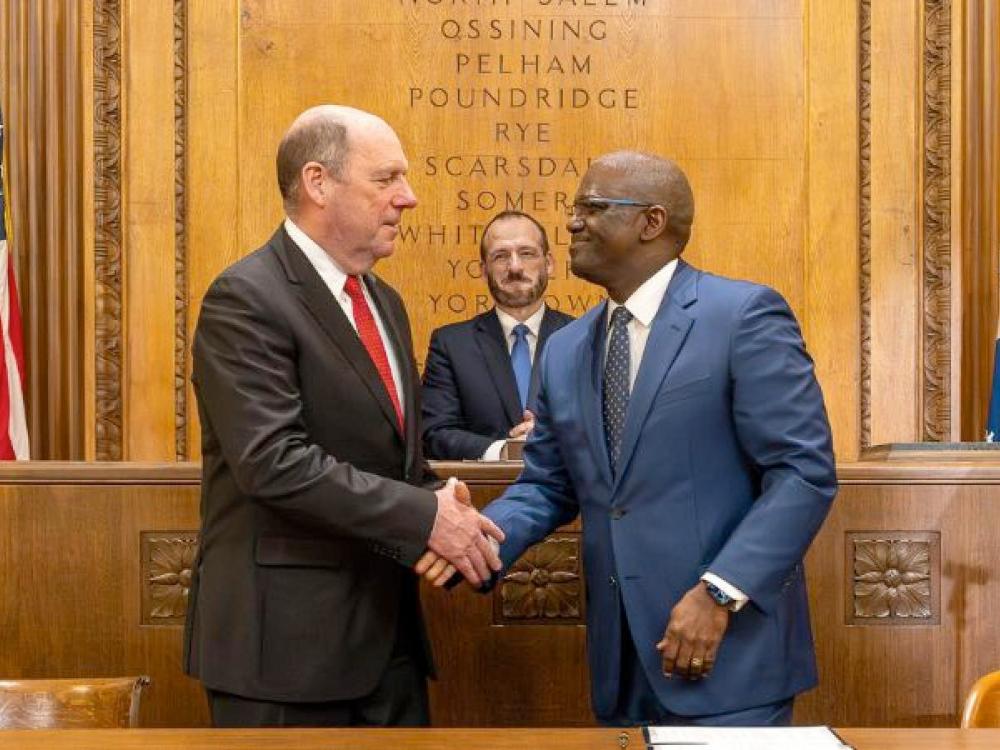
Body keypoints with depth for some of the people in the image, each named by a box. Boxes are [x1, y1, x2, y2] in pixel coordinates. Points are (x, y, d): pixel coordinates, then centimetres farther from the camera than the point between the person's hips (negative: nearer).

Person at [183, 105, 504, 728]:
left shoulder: (384, 301, 14)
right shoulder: (247, 300, -13)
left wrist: (445, 510, -1)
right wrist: (424, 517, -20)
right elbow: (275, 462, -23)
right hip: (287, 639, -8)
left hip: (388, 631, 8)